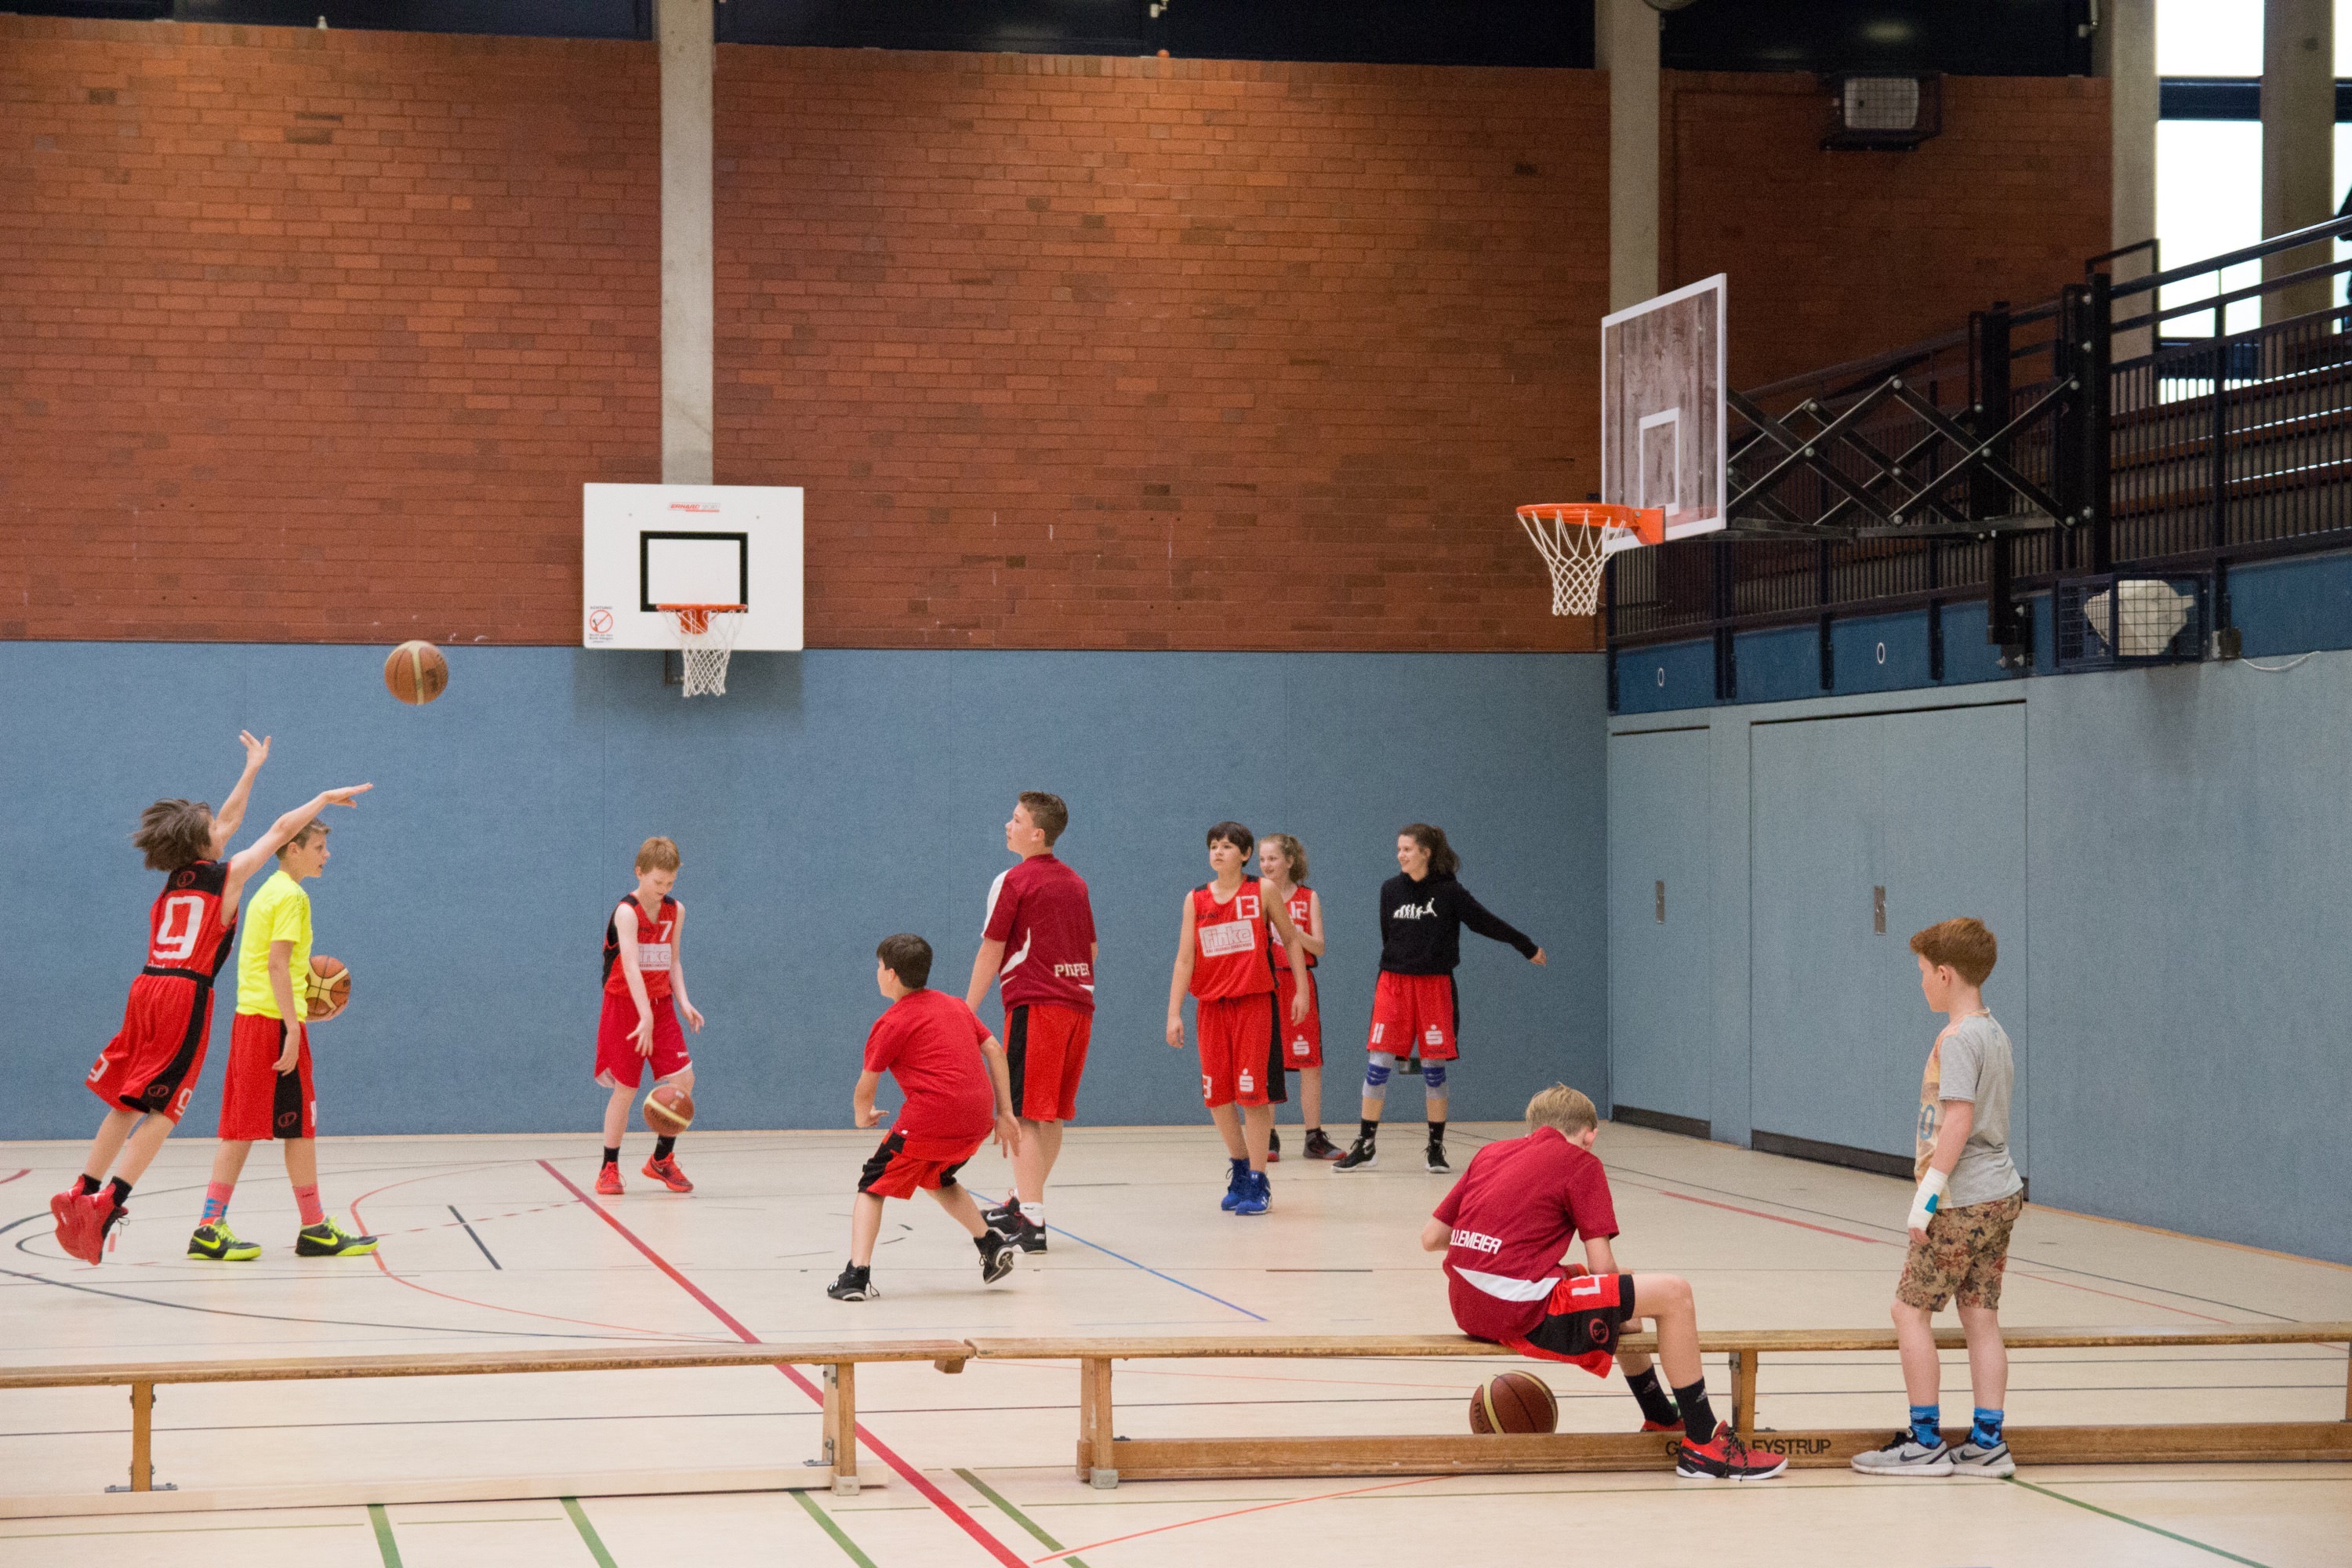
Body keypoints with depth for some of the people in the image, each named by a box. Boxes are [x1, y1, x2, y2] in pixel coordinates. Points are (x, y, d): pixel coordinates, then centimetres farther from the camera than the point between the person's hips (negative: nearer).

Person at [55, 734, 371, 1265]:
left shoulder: (177, 876, 17)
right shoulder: (228, 874, 0)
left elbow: (229, 821, 32)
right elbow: (282, 828, 8)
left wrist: (253, 768, 42)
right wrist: (326, 798, 21)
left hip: (147, 988, 7)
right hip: (186, 996, -7)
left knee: (127, 1103, 16)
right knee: (160, 1111, -7)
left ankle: (83, 1193, 13)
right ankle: (106, 1204, -18)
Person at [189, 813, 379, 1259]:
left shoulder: (268, 892, 19)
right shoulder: (291, 895, -10)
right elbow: (277, 963, -18)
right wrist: (293, 1026, -22)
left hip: (248, 1018, 9)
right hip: (275, 1020, -9)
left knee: (241, 1129, 6)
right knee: (300, 1126, -2)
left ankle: (211, 1228, 2)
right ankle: (315, 1229, 3)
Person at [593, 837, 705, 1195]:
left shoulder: (676, 911, 4)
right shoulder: (627, 912, -17)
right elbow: (630, 966, -28)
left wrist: (684, 1003, -3)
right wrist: (646, 1018, -37)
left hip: (661, 1005, 5)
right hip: (625, 1004, -5)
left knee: (684, 1079, -6)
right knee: (626, 1088, -4)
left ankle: (662, 1159, 10)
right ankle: (609, 1168, 10)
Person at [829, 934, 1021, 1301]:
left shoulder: (890, 1023, 2)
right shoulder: (955, 1005, 20)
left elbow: (866, 1088, 4)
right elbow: (995, 1051, 16)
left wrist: (863, 1115, 26)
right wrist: (1005, 1113, 16)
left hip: (930, 1118, -7)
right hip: (978, 1119, 7)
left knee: (873, 1185, 6)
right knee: (938, 1179, 32)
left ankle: (857, 1274, -10)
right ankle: (992, 1245, 20)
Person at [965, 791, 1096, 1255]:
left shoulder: (1014, 881, -6)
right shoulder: (1075, 883, 15)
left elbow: (991, 952, -6)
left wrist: (968, 1010, 1)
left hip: (1034, 1007, -7)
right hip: (1078, 1005, 7)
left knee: (1023, 1114, -7)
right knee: (1051, 1115, 14)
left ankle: (1032, 1222, -13)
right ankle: (1022, 1203, 26)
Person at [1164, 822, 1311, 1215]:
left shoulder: (1262, 892, 0)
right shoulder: (1196, 900, 5)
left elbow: (1291, 940, 9)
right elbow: (1185, 959, 4)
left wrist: (1301, 990, 3)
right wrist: (1174, 1013, -2)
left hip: (1255, 1003, -3)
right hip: (1211, 1005, 3)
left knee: (1253, 1094, -6)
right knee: (1216, 1096, 5)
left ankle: (1258, 1182, 3)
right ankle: (1240, 1170, 24)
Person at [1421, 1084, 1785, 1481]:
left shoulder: (1490, 1153, 18)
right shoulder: (1581, 1162, 2)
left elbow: (1430, 1237, 15)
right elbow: (1602, 1267, -4)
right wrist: (1625, 1312, 15)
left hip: (1466, 1308, 8)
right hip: (1524, 1314, -8)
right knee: (1674, 1293, -3)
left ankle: (1661, 1420, 40)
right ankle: (1702, 1445, -1)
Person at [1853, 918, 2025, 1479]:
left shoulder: (1958, 1039, -15)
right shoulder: (1995, 1033, 14)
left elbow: (1959, 1119, -22)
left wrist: (1928, 1192, -20)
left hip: (1963, 1202, -9)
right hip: (2000, 1194, 9)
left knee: (1911, 1309, -2)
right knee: (1980, 1316, 10)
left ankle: (1925, 1441, 0)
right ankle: (1987, 1443, 10)